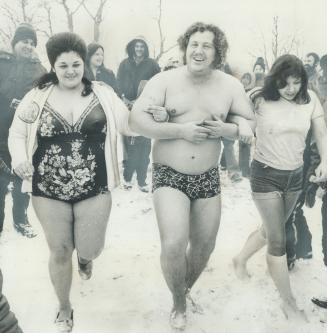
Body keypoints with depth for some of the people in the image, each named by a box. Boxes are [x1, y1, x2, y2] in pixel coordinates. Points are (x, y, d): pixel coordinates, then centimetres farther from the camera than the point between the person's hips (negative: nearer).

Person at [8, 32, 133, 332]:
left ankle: (84, 256, 50)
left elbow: (130, 126, 0)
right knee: (60, 252, 11)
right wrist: (19, 158, -11)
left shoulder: (103, 94, -2)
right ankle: (64, 309, 38)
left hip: (94, 189, 0)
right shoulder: (37, 97, -2)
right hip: (49, 190, 0)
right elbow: (17, 133, 7)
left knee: (90, 248, 8)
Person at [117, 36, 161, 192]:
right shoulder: (125, 64, 11)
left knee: (144, 145, -2)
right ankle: (127, 178, 8)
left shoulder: (152, 64, 7)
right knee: (129, 144, -2)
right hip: (128, 109, 1)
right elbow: (119, 84, 6)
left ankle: (142, 181, 4)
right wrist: (124, 99, -10)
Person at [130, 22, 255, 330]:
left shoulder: (230, 85, 0)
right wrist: (181, 131, -23)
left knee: (204, 245, 15)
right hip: (169, 175, -3)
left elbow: (252, 125, 6)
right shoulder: (165, 80, -9)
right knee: (174, 245, -17)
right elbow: (136, 120, -16)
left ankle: (186, 290, 46)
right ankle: (179, 304, 14)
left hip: (208, 177, 4)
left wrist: (228, 129, -16)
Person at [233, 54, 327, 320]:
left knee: (270, 230, 22)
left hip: (295, 176, 5)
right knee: (278, 240, 0)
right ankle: (289, 301, 16)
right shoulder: (260, 99, -17)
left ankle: (240, 260, 50)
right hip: (266, 175, -5)